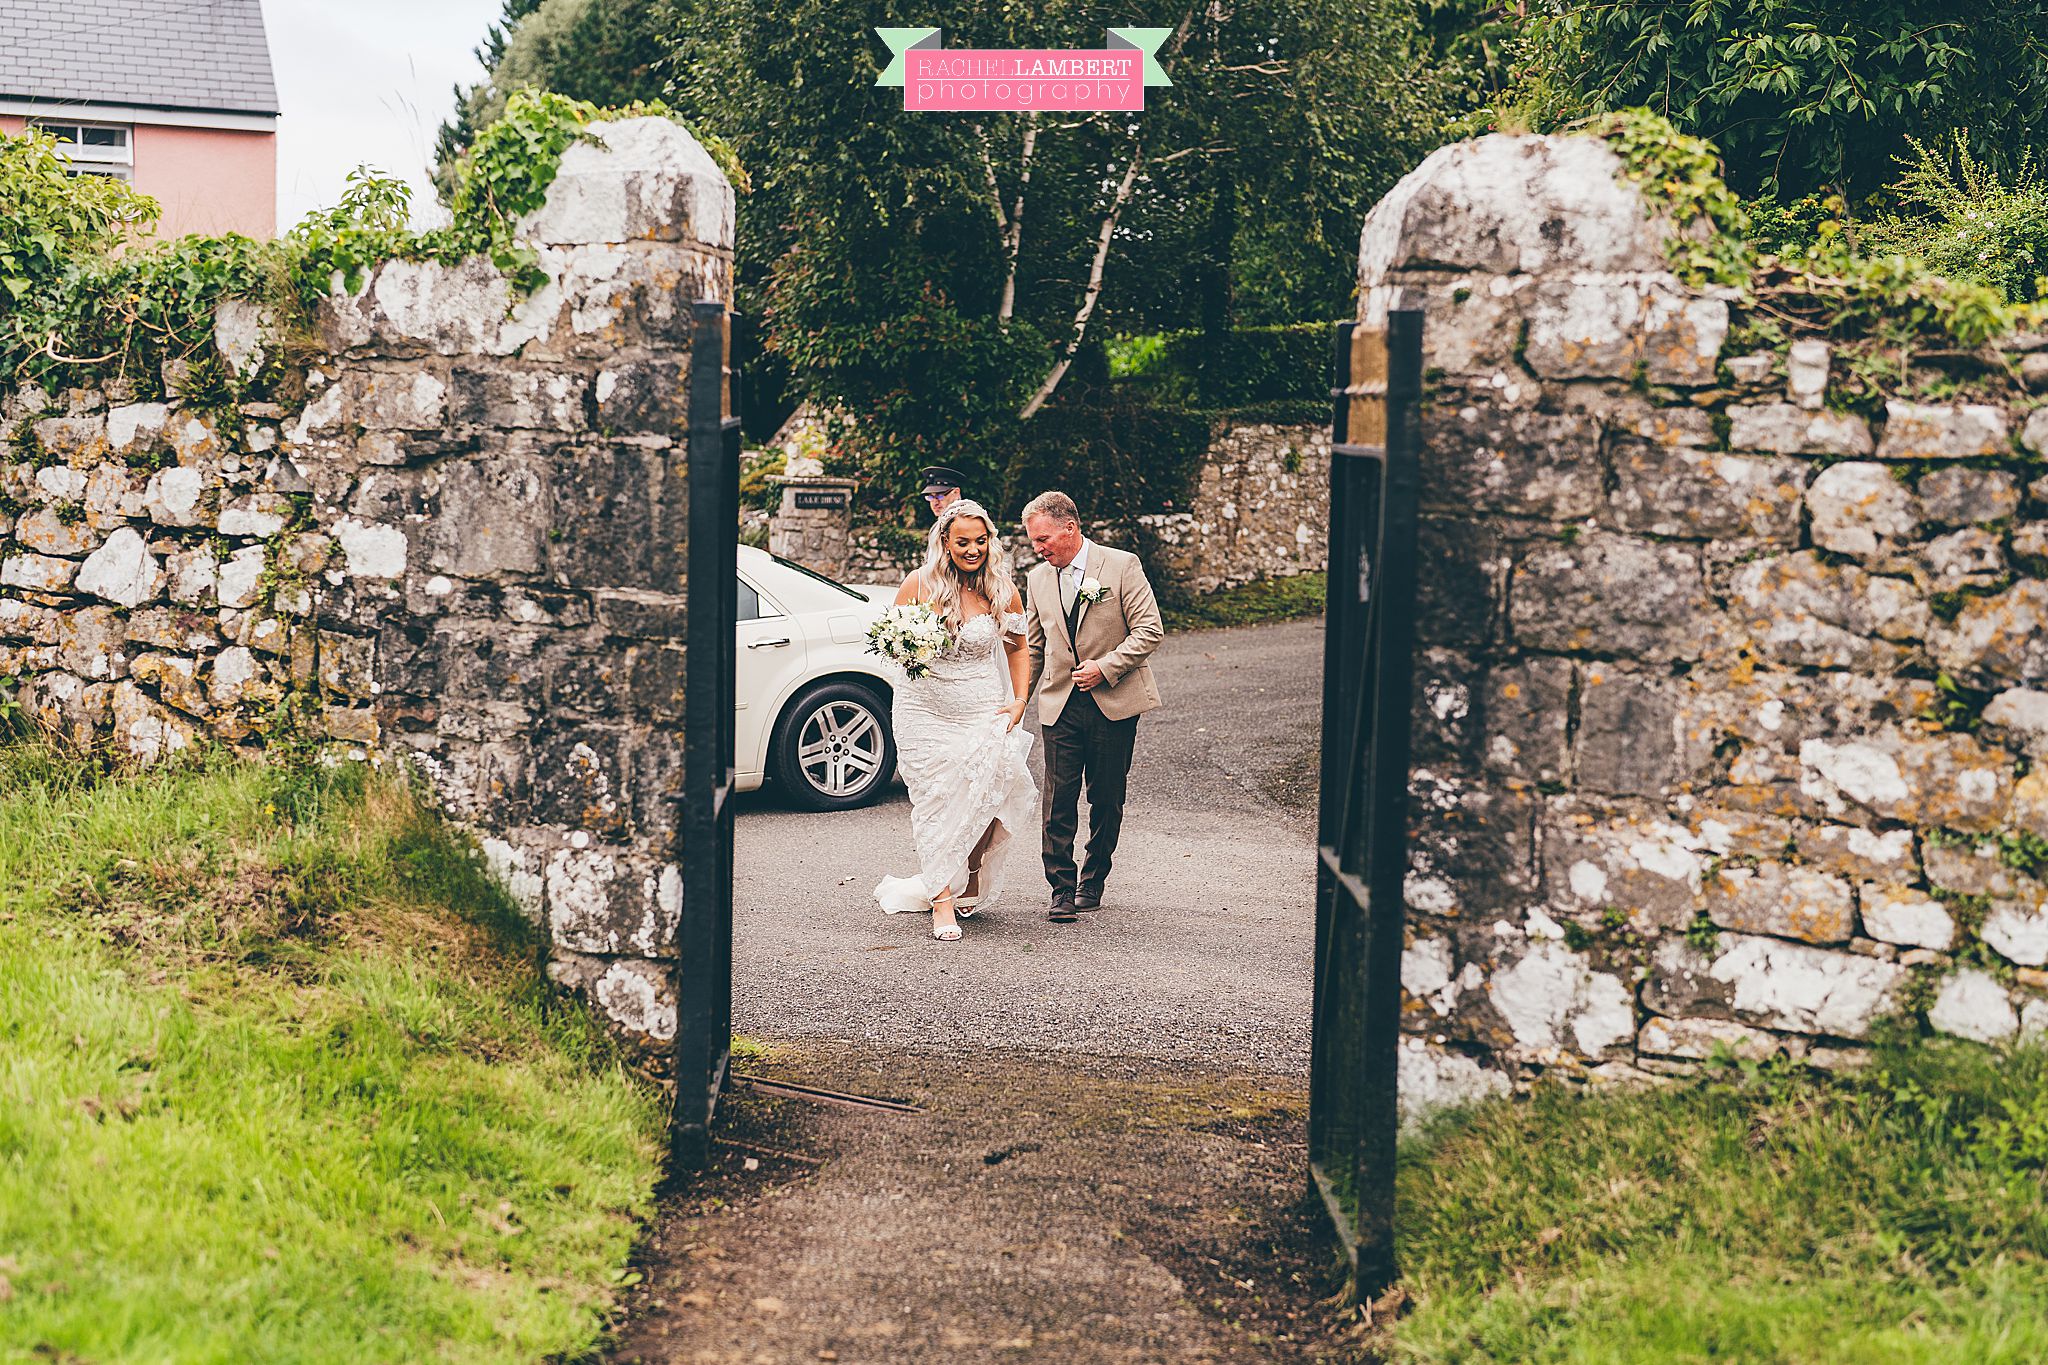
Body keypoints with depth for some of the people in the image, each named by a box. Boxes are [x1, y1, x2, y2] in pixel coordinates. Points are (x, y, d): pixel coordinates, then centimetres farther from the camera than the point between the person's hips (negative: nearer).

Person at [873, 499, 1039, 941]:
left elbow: (1017, 648, 14)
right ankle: (942, 903, 0)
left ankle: (969, 884, 18)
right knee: (937, 804, -5)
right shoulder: (920, 584, -4)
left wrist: (1019, 701, 6)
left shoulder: (1003, 590, 1)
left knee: (986, 798, -8)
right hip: (925, 710, -1)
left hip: (984, 711, 1)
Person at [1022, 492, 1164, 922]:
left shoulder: (1122, 565, -5)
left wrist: (1105, 668, -16)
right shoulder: (1038, 579, 8)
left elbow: (1150, 630, -9)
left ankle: (1093, 880, 23)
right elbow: (1033, 647, 16)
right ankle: (1062, 887, 3)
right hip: (1059, 704, 3)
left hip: (1115, 702, -3)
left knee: (1107, 800, 7)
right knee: (1059, 799, -5)